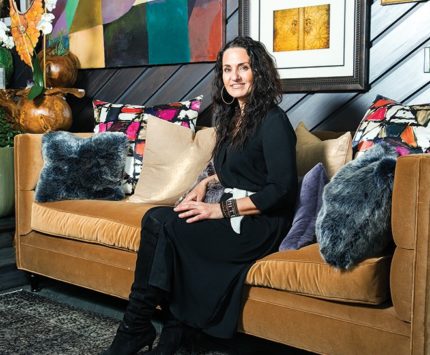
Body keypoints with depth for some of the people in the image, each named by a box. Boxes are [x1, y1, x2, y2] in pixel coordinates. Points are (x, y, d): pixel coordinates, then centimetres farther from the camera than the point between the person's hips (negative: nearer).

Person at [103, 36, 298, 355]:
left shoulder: (273, 120, -10)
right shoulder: (234, 116, 16)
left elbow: (282, 189, -17)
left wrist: (222, 209, -18)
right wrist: (207, 183, 9)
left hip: (262, 223, -8)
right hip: (234, 216, 8)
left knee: (159, 221, -22)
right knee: (158, 218, -19)